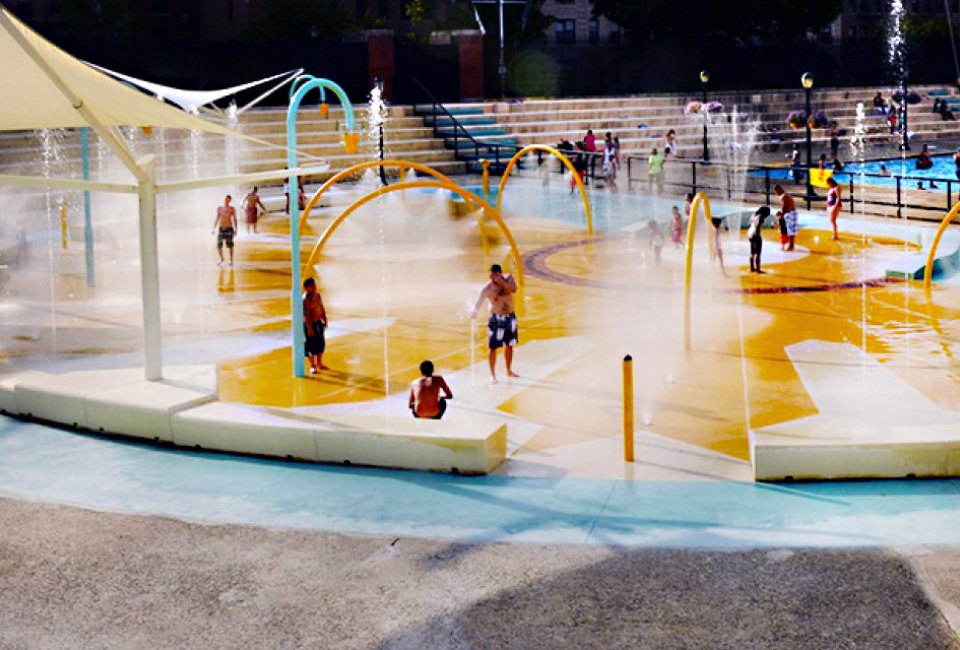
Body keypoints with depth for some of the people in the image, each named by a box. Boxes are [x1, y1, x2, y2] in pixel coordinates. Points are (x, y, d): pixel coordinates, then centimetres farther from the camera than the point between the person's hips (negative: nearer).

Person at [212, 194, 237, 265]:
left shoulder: (232, 209, -3)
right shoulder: (219, 208, 6)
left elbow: (234, 219, -1)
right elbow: (217, 219, 12)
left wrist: (235, 229, -6)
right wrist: (214, 229, 10)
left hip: (229, 228, -3)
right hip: (221, 228, 3)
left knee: (230, 245, 1)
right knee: (219, 245, 3)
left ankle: (231, 260, 15)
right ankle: (221, 259, 24)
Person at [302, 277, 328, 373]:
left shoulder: (318, 295, 5)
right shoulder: (306, 298, -19)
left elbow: (322, 308, 15)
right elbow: (306, 314, -21)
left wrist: (325, 320, 15)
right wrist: (309, 328, -23)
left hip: (319, 322, 8)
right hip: (310, 324, -8)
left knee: (321, 343, 16)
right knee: (311, 345, 1)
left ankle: (320, 364, 31)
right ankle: (312, 366, 13)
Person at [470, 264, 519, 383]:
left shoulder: (508, 279, -6)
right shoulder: (487, 288, -16)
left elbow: (513, 289, -24)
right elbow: (478, 302, -21)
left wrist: (501, 282, -31)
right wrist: (474, 311, -39)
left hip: (510, 317, 4)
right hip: (496, 319, -4)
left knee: (509, 345, 17)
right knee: (493, 347, -6)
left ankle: (509, 371, 32)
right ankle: (492, 375, 3)